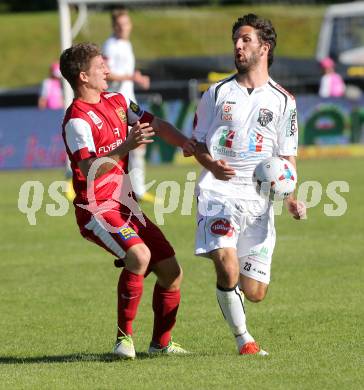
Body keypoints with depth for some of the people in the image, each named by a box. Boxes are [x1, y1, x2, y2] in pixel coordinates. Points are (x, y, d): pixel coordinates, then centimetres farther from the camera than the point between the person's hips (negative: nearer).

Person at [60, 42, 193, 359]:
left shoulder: (116, 102, 11)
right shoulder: (77, 120, -16)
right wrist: (125, 146, -39)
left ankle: (161, 342, 20)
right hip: (97, 210, -9)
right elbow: (90, 170, -29)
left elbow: (157, 126, 21)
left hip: (125, 206, 9)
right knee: (139, 255, -31)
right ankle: (124, 337, -20)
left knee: (172, 271, 4)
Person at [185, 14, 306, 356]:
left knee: (254, 293, -3)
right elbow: (197, 143, 12)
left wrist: (290, 198, -6)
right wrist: (211, 165, -11)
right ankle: (243, 339, -4)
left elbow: (287, 158, 12)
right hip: (217, 194, -1)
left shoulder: (282, 101, 10)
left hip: (258, 200, 1)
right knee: (227, 268, -25)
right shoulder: (217, 93, 10)